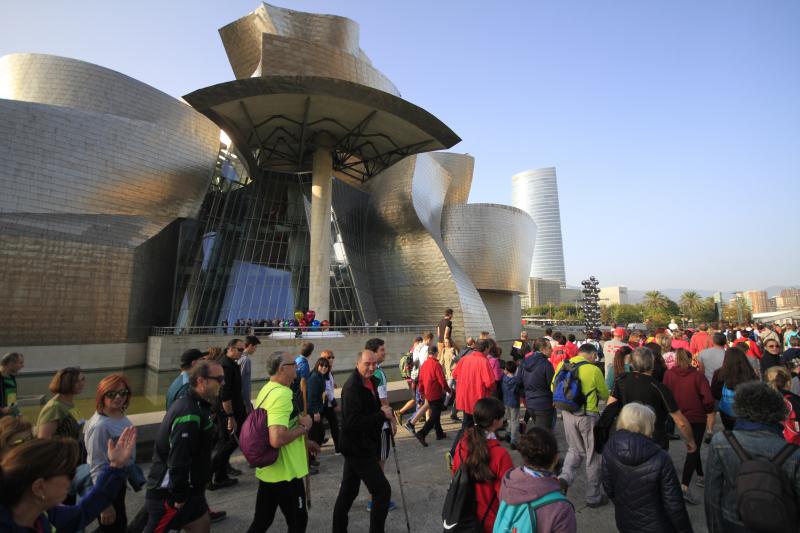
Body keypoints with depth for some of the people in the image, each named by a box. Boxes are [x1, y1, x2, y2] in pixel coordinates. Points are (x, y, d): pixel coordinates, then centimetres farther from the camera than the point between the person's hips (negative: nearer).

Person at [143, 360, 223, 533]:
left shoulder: (196, 406, 5)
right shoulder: (189, 414, -28)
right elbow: (178, 461, -28)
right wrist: (179, 498, -19)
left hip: (187, 488, 10)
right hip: (169, 494, -10)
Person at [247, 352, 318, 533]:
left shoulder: (267, 389, 6)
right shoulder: (282, 394, -26)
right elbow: (277, 439, -35)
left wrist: (304, 441, 18)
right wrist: (304, 427, -19)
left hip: (268, 470, 9)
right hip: (285, 473, -9)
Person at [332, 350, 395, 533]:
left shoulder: (371, 381, 5)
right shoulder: (352, 387, -23)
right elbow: (353, 422, -28)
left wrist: (385, 412, 1)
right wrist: (382, 415, -24)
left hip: (363, 447, 9)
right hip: (359, 449, -9)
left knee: (348, 492, 20)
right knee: (383, 490, -6)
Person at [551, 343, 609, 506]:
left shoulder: (562, 365, -2)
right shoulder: (593, 370, -15)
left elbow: (554, 388, 7)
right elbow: (605, 395, -2)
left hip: (567, 413, 4)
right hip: (588, 415, -4)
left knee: (575, 449, 23)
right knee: (593, 455, 14)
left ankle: (564, 477, 2)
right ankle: (593, 497, 27)